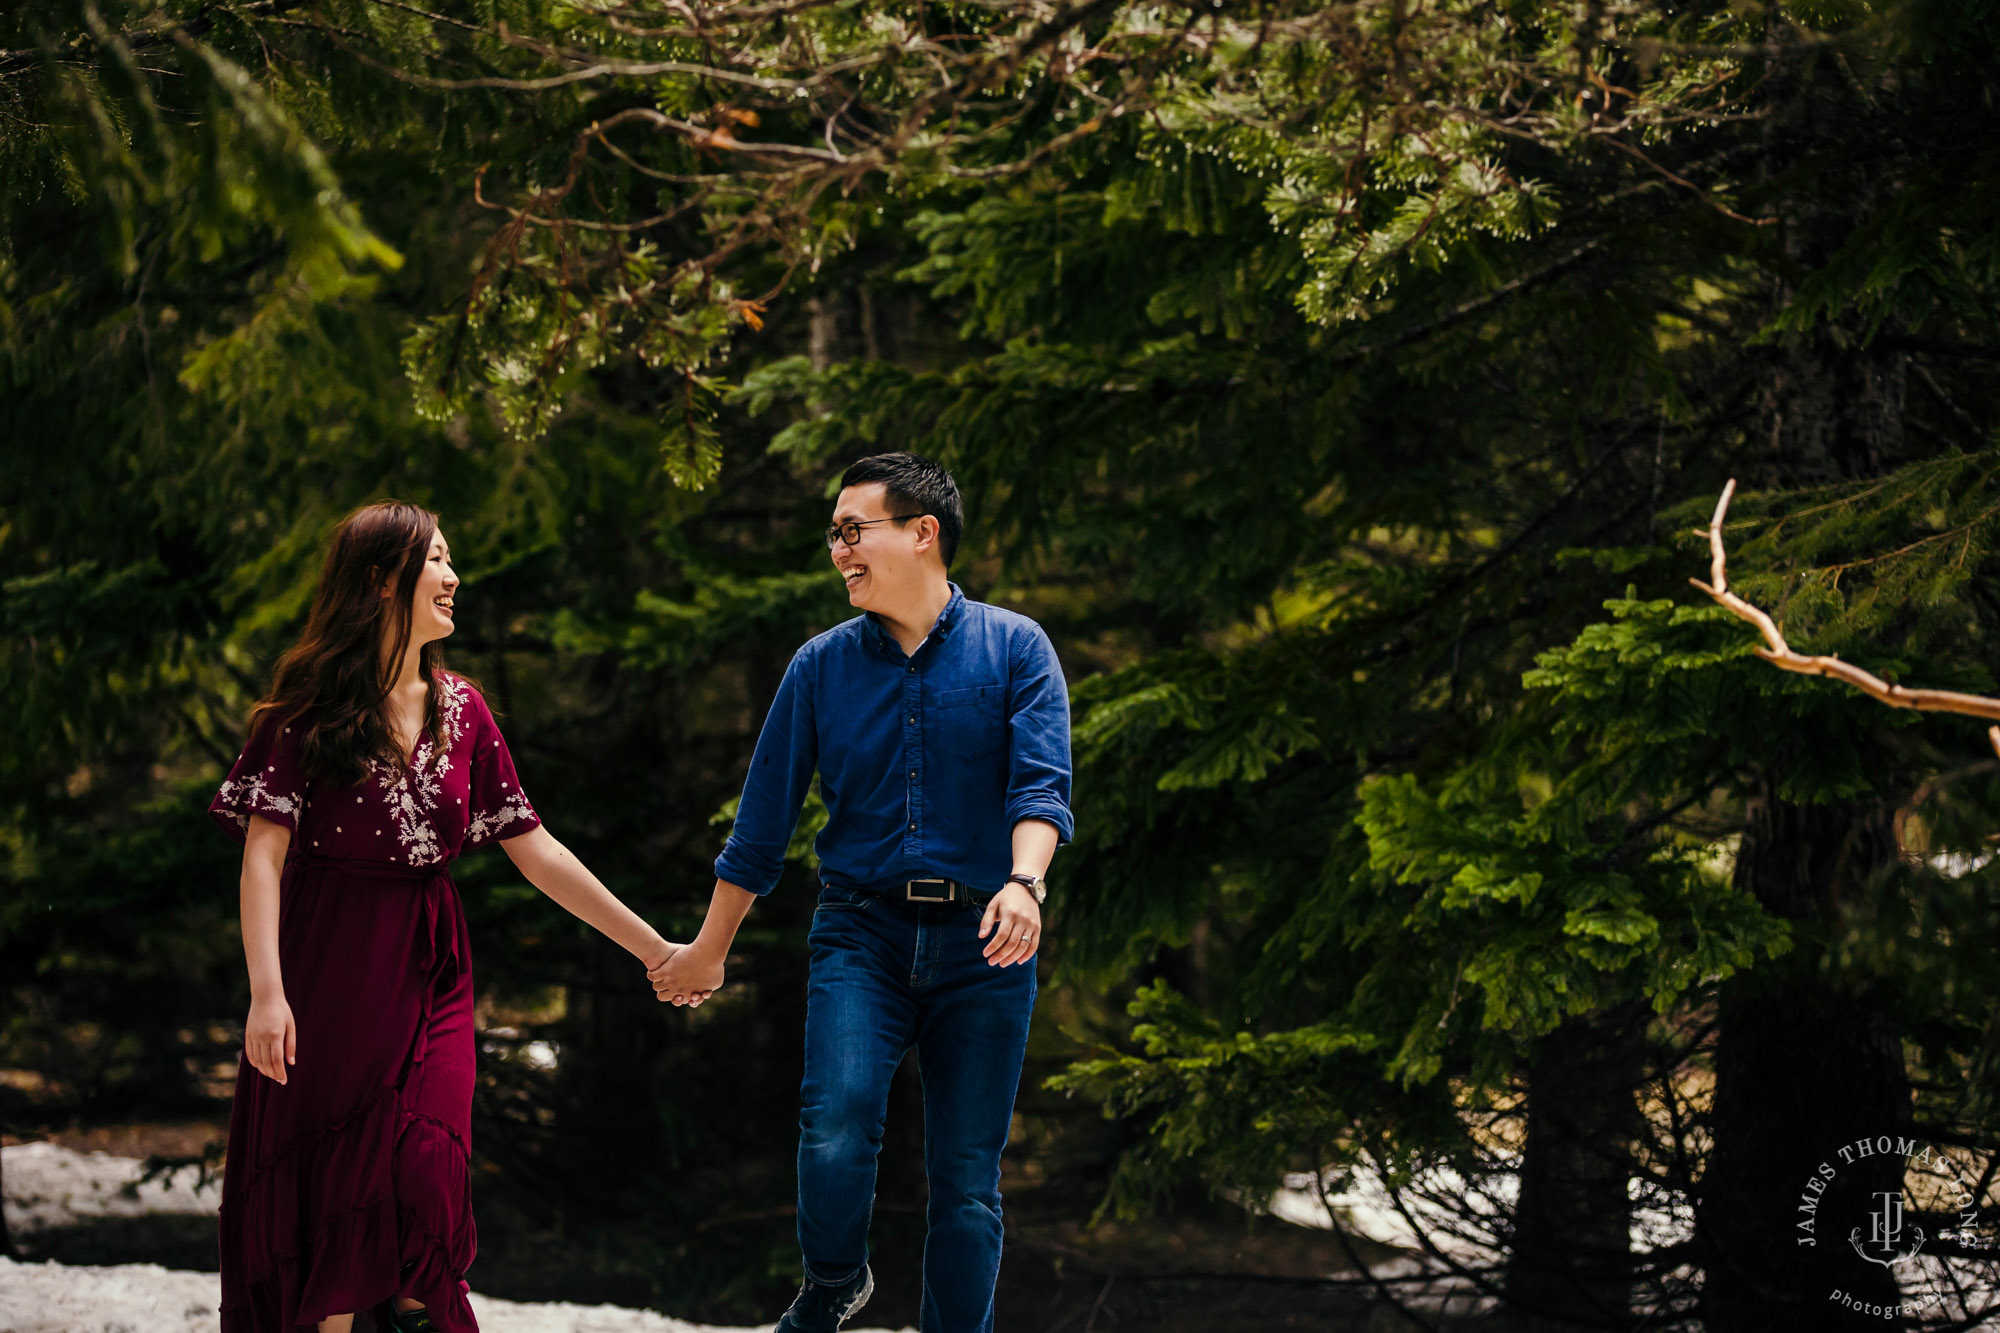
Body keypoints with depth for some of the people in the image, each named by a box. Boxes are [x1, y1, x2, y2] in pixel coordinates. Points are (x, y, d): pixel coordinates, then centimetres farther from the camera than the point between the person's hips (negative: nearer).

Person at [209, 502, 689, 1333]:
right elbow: (265, 852, -11)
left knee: (424, 1173, -9)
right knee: (321, 1178, -1)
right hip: (326, 970, -3)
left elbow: (535, 851, 10)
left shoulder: (460, 711, 9)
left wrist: (653, 949, 8)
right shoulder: (314, 705, -5)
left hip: (428, 974, 3)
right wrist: (266, 991, -24)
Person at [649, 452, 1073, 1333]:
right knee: (834, 1131, -21)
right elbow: (763, 821, 13)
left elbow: (1041, 786, -11)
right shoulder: (822, 666, 8)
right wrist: (707, 953, 17)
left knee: (967, 1180, 2)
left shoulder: (1014, 650, 1)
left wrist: (1023, 883, -31)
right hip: (860, 933, 1)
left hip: (979, 941, -1)